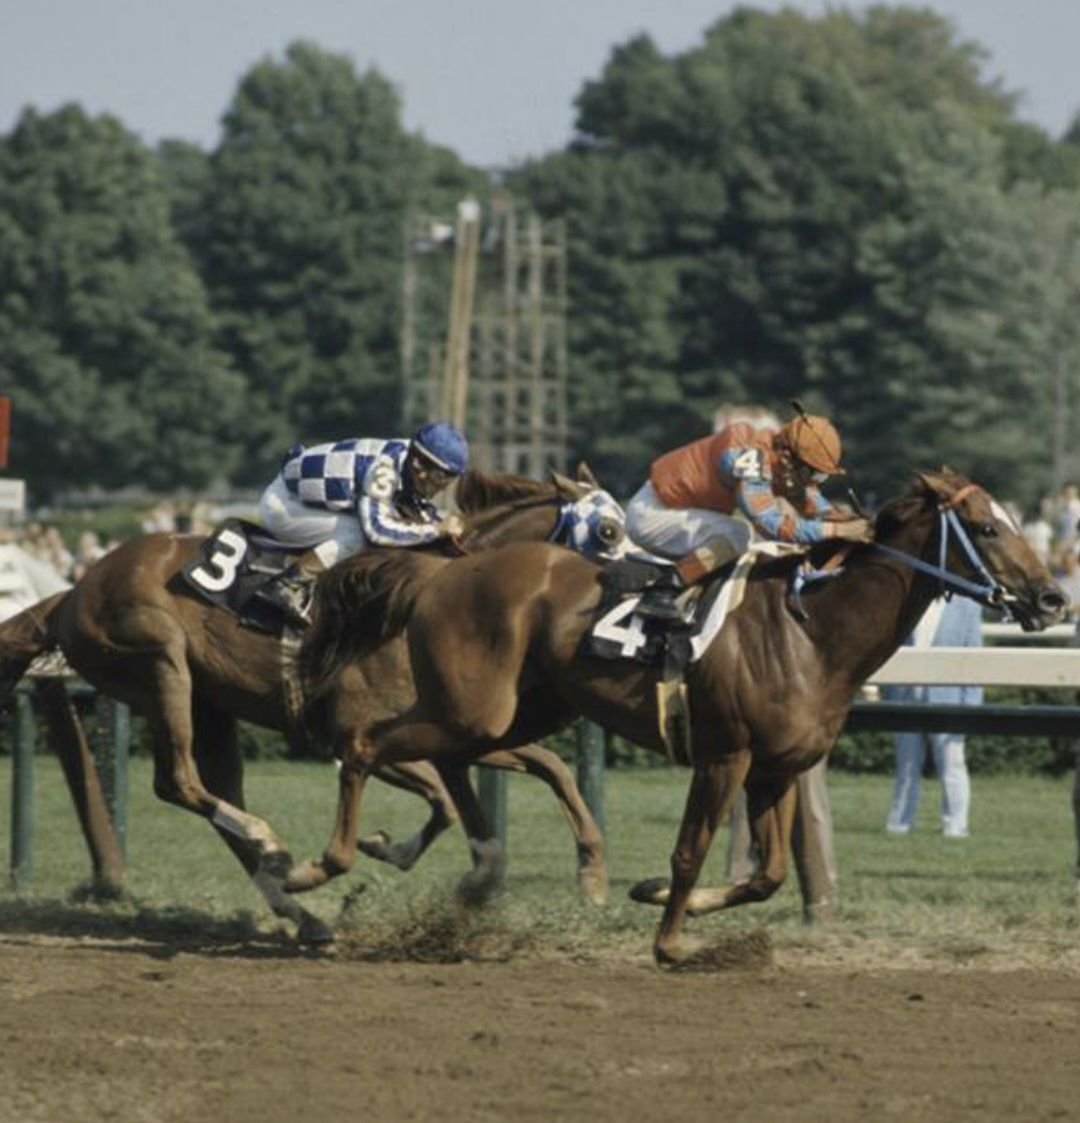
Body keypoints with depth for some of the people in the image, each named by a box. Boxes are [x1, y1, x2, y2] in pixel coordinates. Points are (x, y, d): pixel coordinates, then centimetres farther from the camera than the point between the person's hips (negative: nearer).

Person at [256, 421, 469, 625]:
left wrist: (446, 520, -10)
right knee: (357, 534, -24)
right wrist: (436, 529, -32)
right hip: (281, 505, -9)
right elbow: (377, 529, -37)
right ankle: (286, 587, -20)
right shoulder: (383, 468, -32)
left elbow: (421, 506, 11)